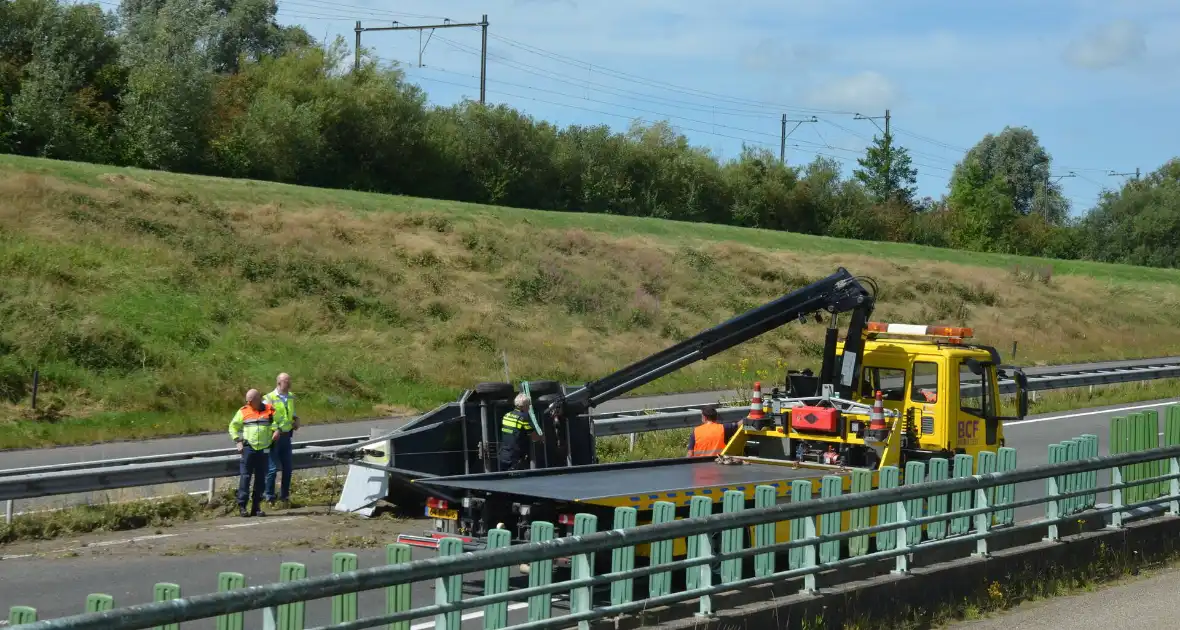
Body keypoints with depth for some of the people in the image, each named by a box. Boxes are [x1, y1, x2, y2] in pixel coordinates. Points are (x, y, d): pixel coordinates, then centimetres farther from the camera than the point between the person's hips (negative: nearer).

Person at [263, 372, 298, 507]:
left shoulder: (291, 397, 10)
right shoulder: (269, 398, -10)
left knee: (287, 468, 10)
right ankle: (269, 497, 6)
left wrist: (296, 420, 6)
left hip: (286, 435, 6)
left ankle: (285, 496, 21)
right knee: (272, 468, -4)